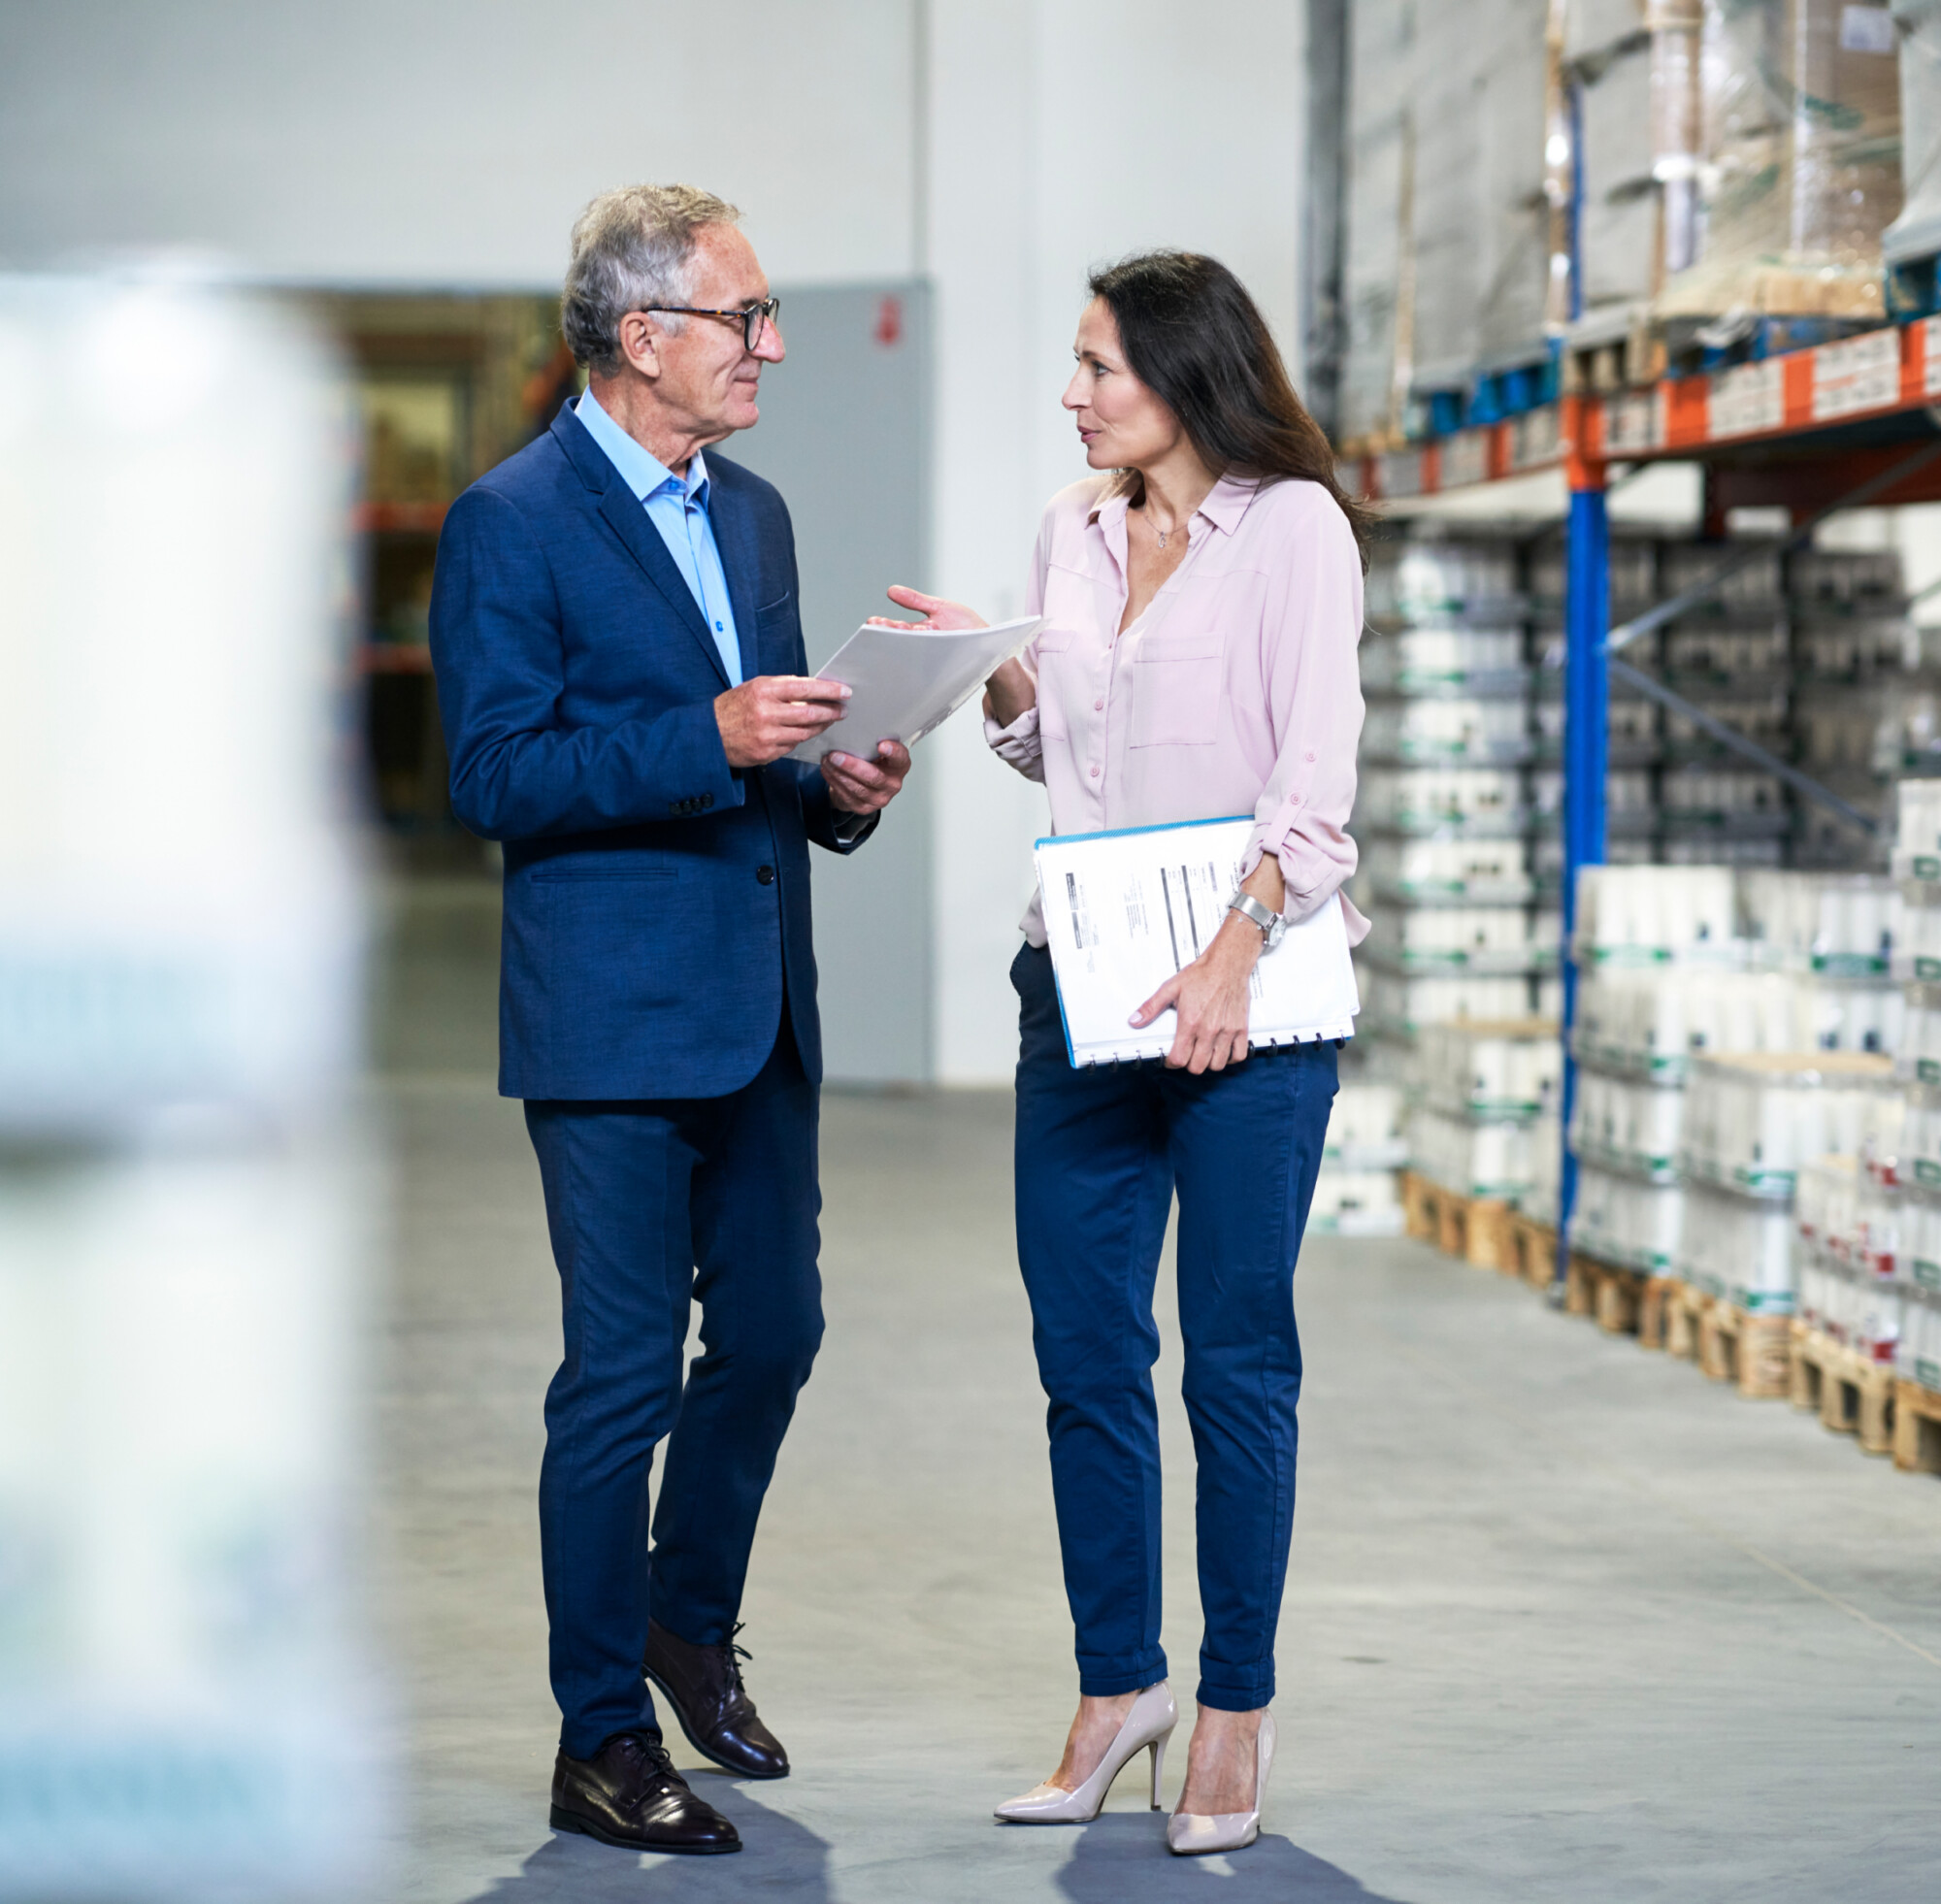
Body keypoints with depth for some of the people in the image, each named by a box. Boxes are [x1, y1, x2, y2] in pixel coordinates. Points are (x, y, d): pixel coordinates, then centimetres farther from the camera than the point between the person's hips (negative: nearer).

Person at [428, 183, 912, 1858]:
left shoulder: (754, 513, 15)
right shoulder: (511, 523, -9)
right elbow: (494, 776, -16)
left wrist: (837, 787, 2)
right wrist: (708, 741, -24)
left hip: (758, 1012, 8)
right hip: (613, 1017, -7)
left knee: (773, 1332, 13)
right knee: (622, 1373, -3)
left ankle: (691, 1622, 36)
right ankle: (604, 1742, 7)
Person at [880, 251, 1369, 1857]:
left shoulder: (1293, 524, -5)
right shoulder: (1073, 532, 14)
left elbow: (1316, 770, -13)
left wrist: (1236, 953, -25)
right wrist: (994, 674, 2)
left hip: (1247, 992, -6)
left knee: (1237, 1355, -1)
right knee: (1083, 1351, 6)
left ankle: (1237, 1711, 9)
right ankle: (1118, 1685, 19)